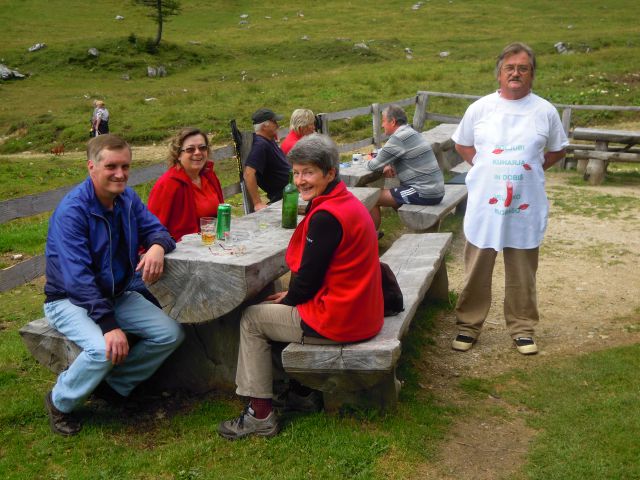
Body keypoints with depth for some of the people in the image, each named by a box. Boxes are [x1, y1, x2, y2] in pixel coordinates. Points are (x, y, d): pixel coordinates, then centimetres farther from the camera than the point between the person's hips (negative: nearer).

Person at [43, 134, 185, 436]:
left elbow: (156, 229, 1)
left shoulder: (127, 198, -3)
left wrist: (157, 246, -26)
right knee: (103, 349, -33)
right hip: (70, 300, -7)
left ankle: (115, 384, 10)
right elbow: (77, 278, -30)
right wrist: (109, 324, -38)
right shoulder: (72, 210, -24)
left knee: (171, 334, -9)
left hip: (118, 294, 7)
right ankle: (60, 402, -3)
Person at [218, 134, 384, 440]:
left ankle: (260, 414, 10)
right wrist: (291, 295, 9)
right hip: (361, 313, 10)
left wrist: (286, 300, 0)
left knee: (251, 319, 5)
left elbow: (308, 280, -19)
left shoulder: (326, 216, -22)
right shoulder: (346, 201, 9)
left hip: (336, 321, -10)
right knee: (280, 307, 29)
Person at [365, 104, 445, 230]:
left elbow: (374, 166, -12)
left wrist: (368, 162, 11)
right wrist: (389, 166, 6)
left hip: (425, 194, -10)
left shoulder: (397, 139, -16)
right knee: (393, 193, 30)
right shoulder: (411, 132, 14)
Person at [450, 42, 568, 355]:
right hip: (484, 204, 0)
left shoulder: (545, 111, 0)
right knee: (477, 270, 8)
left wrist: (533, 168, 1)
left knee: (522, 273, 10)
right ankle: (469, 324, 22)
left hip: (526, 207, 0)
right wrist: (484, 168, 2)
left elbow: (557, 150, 13)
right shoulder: (480, 108, 0)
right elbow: (462, 144, 12)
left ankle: (522, 328, 24)